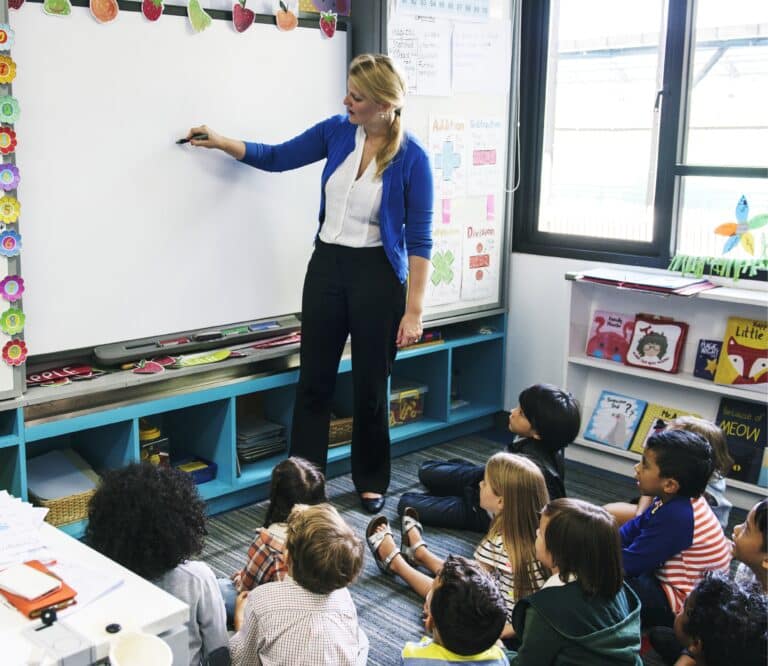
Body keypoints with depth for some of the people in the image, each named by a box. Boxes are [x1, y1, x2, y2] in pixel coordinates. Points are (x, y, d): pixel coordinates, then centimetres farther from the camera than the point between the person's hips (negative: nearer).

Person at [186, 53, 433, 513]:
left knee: (370, 387, 8)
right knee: (314, 381, 8)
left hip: (377, 274, -4)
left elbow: (419, 239, -11)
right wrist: (221, 142, 3)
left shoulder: (412, 157, -14)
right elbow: (277, 157, 14)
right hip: (326, 266, 5)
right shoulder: (336, 131, 0)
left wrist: (414, 309, -14)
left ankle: (371, 482, 28)